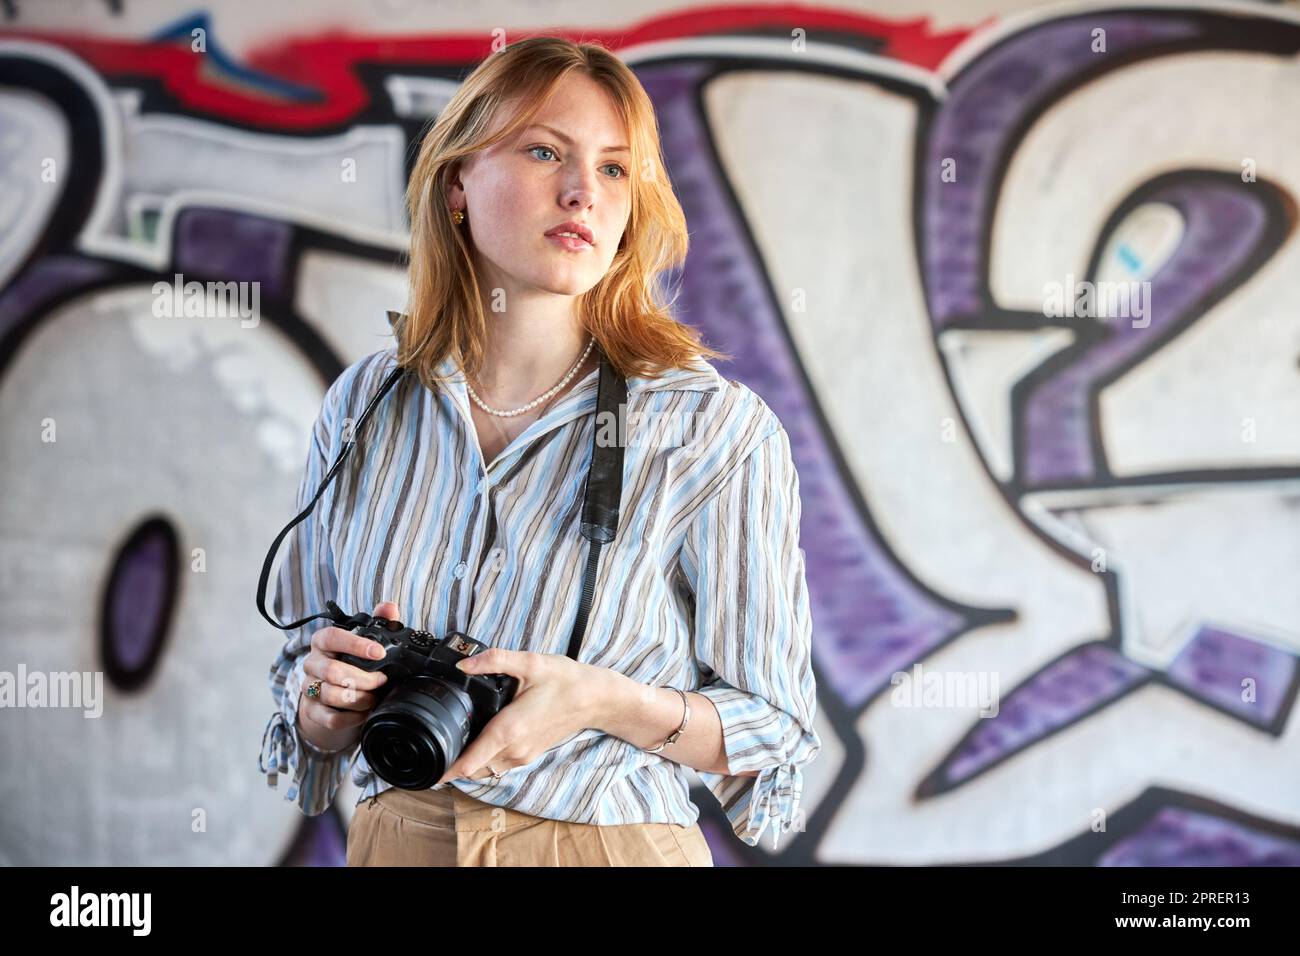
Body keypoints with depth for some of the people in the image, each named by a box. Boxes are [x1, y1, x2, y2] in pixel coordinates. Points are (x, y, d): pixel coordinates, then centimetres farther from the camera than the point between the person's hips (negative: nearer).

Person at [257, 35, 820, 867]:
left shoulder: (721, 431, -13)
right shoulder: (363, 406, -2)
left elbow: (775, 736, -8)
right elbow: (307, 720, 8)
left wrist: (606, 702, -24)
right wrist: (330, 699, -13)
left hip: (613, 842, -3)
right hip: (394, 840, 3)